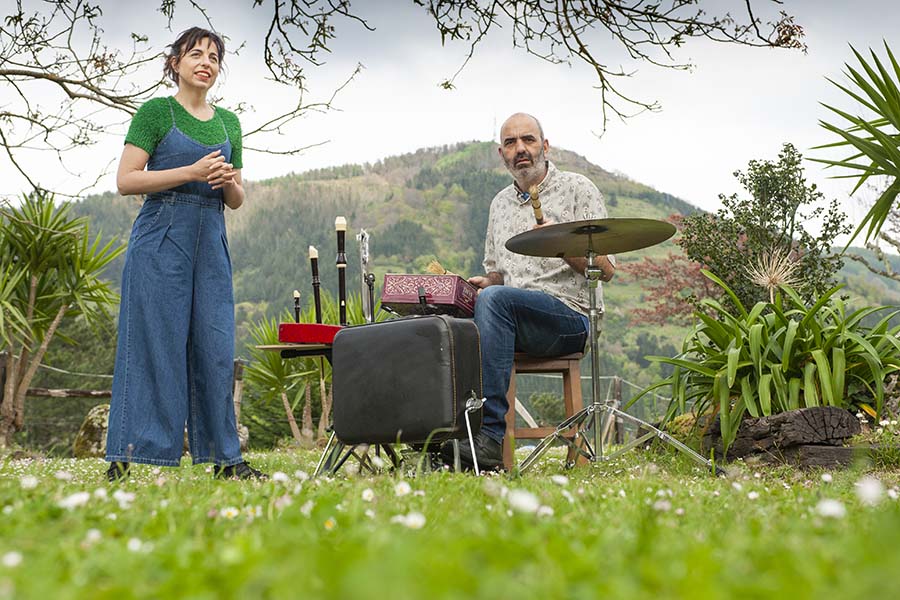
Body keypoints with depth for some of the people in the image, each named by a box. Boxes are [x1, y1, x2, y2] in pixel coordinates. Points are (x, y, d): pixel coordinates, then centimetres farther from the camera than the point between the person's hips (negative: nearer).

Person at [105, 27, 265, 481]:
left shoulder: (228, 122, 17)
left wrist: (229, 182, -4)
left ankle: (223, 456, 9)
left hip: (210, 242, 5)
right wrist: (191, 173, -15)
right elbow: (126, 181, -7)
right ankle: (128, 455, -1)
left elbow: (236, 201, 19)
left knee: (214, 345, 3)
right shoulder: (156, 112, 2)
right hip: (161, 238, -5)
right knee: (155, 342, -7)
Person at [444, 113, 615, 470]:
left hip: (569, 315, -5)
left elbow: (606, 269, -4)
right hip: (511, 320, 5)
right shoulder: (500, 203, 20)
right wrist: (483, 283, 5)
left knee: (495, 299, -34)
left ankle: (491, 434, -38)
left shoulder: (577, 189, 3)